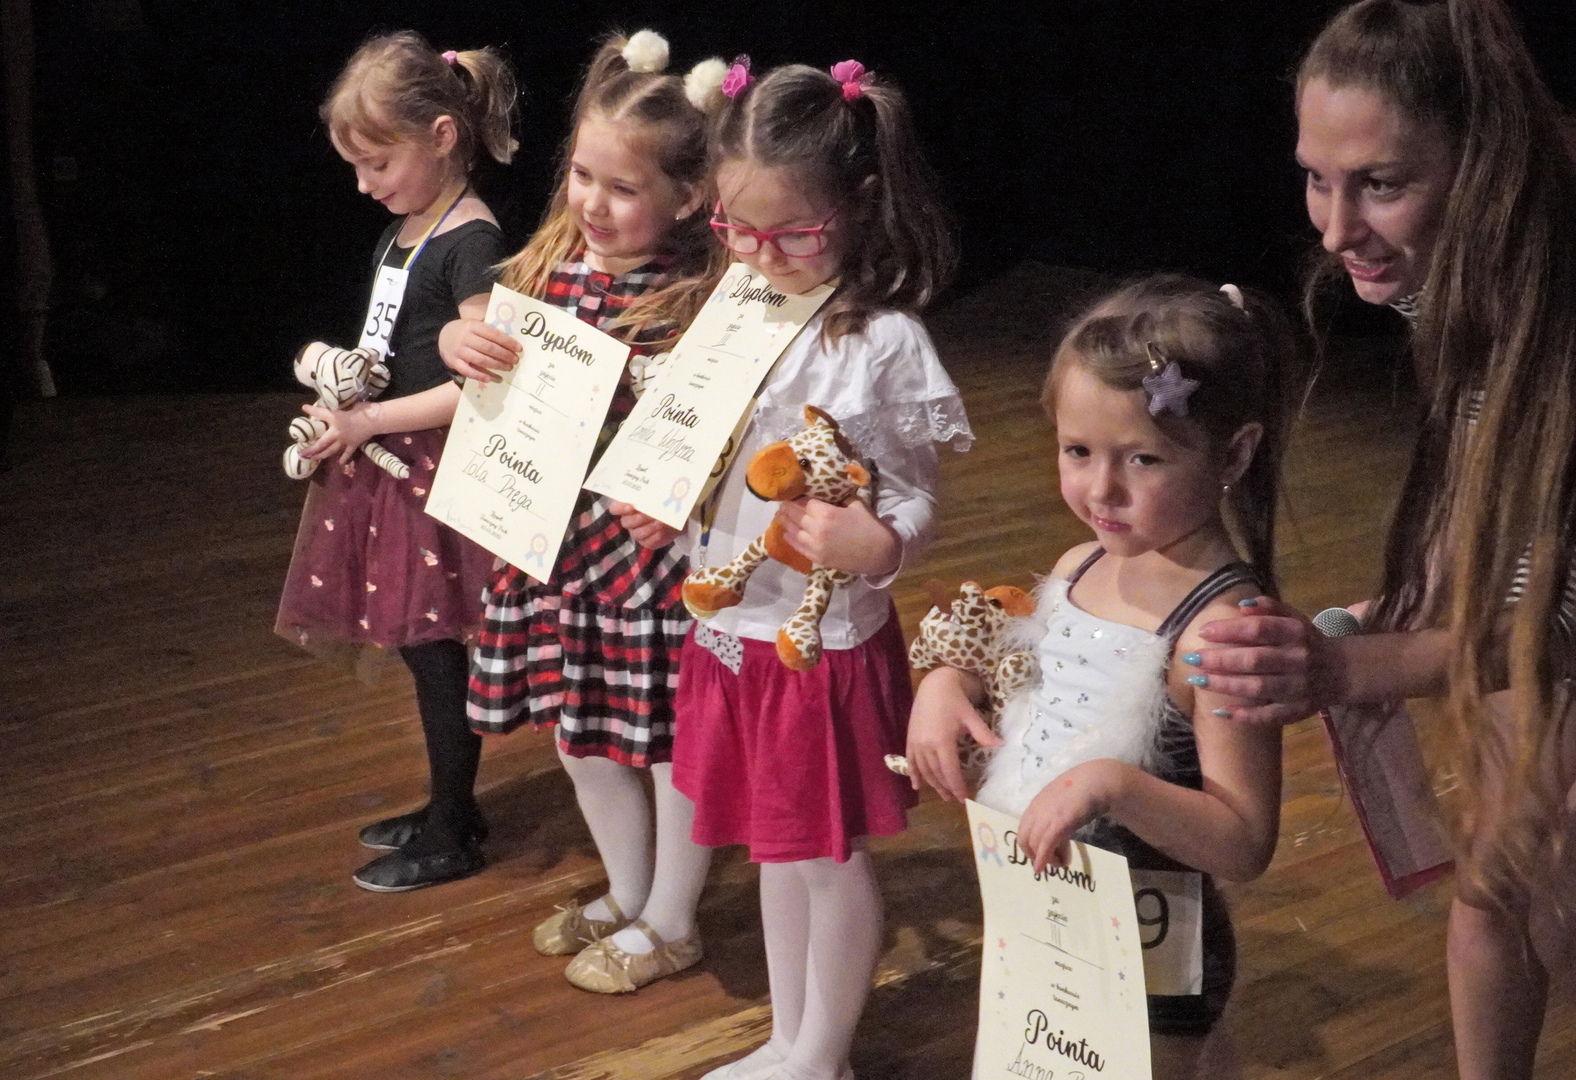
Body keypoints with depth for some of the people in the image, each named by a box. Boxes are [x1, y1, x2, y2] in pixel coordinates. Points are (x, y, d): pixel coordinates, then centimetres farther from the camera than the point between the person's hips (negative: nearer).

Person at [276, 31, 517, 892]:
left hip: (434, 470, -9)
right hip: (384, 464, 9)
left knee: (432, 649, 1)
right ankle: (450, 810, 31)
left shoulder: (470, 241, -17)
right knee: (420, 647, 16)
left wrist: (367, 422, -19)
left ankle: (450, 838, 15)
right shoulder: (403, 231, 11)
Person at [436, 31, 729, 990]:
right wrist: (464, 340, -9)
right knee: (579, 727, 21)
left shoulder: (697, 299, -18)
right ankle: (627, 896, 44)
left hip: (656, 541, -7)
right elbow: (473, 331, 13)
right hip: (559, 536, 7)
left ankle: (671, 922, 31)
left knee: (673, 733, 9)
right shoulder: (553, 260, 1)